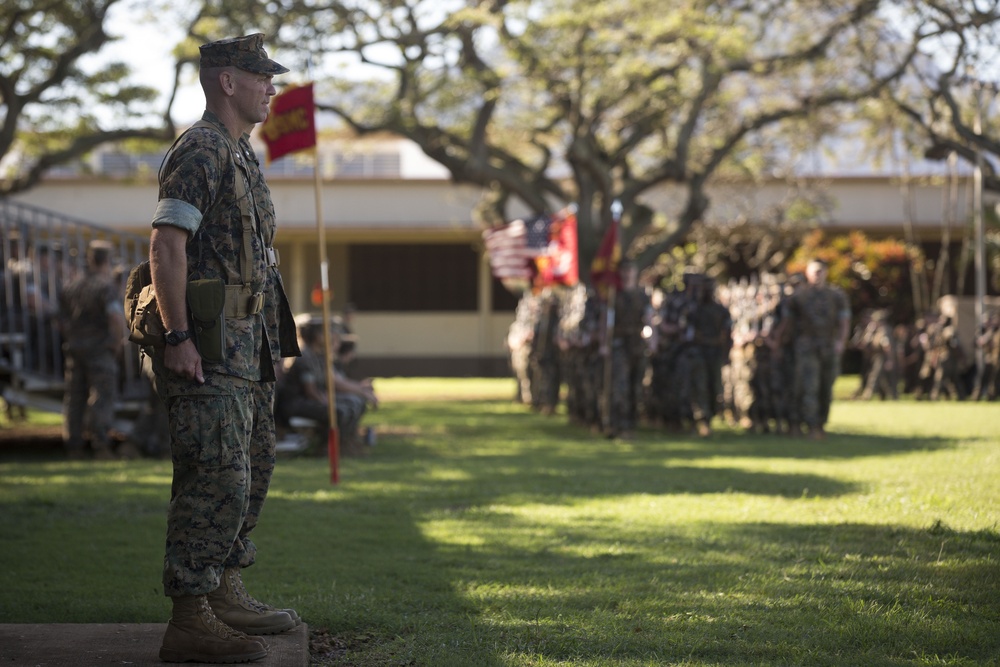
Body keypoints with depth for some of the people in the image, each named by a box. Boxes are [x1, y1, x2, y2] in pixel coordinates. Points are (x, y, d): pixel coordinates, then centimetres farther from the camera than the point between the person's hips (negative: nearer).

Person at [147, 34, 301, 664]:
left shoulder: (243, 156, 19)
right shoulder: (199, 152, -13)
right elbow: (166, 245, -20)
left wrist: (270, 338, 24)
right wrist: (178, 337, -25)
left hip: (247, 345, 10)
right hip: (208, 345, -10)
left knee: (251, 470, 16)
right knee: (217, 479, -12)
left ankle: (228, 596, 26)